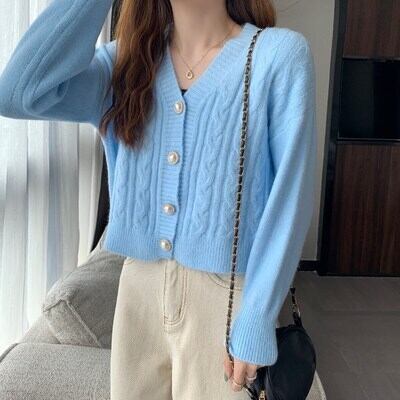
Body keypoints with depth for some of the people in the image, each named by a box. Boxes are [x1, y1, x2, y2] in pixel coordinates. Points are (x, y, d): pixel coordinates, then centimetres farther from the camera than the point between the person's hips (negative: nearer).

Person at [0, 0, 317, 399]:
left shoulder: (280, 53, -9)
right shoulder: (127, 60, 3)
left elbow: (289, 200, -11)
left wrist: (256, 322, -12)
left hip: (228, 295, -3)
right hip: (139, 288, 4)